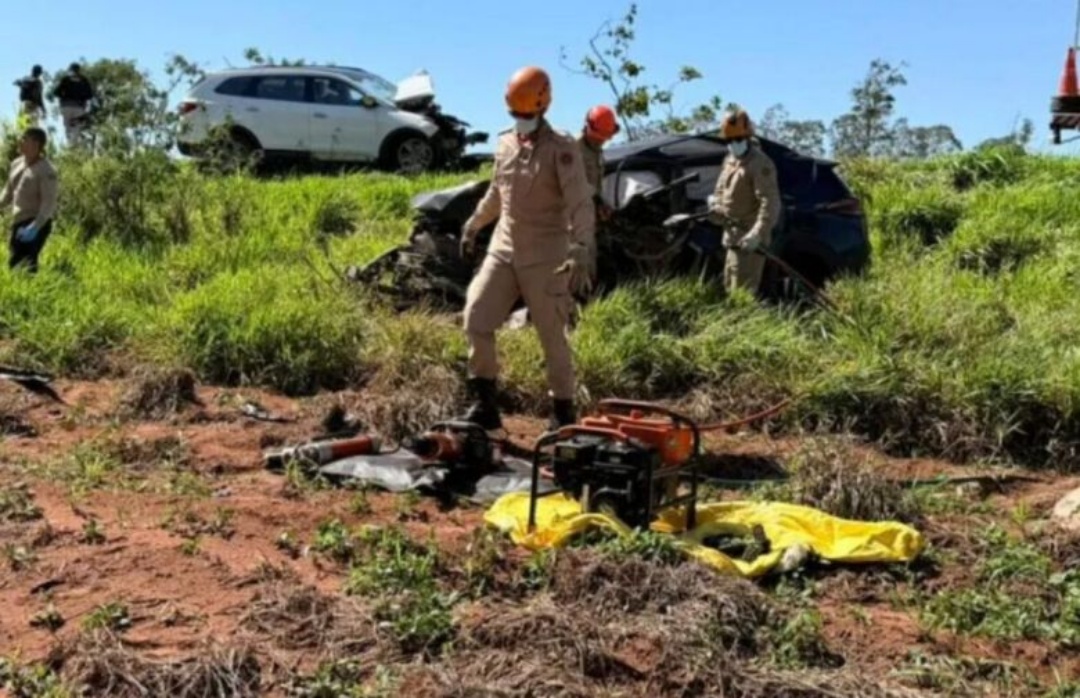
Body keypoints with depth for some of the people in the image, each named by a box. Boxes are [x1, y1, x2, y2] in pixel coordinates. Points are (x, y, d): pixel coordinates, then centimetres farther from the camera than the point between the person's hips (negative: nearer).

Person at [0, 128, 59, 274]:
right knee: (13, 263, 14)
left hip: (37, 223, -9)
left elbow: (49, 202, -22)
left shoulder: (46, 170, -15)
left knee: (25, 263, -17)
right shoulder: (17, 163, 9)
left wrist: (35, 227, -31)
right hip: (19, 221, 9)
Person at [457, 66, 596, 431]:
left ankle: (564, 413, 15)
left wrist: (581, 254, -30)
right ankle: (484, 403, 10)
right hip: (503, 250, 6)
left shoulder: (562, 148, -12)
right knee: (476, 320, -2)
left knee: (552, 337, 2)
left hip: (545, 258, -6)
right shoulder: (505, 144, 8)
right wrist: (472, 226, 30)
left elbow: (580, 204, -19)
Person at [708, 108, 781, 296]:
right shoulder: (729, 161, 13)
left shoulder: (760, 164, -16)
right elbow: (721, 190, 26)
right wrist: (716, 205, 4)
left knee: (741, 291, -12)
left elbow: (770, 202, -24)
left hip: (748, 239, -10)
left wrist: (757, 234, -34)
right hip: (733, 235, 10)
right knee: (730, 286, 20)